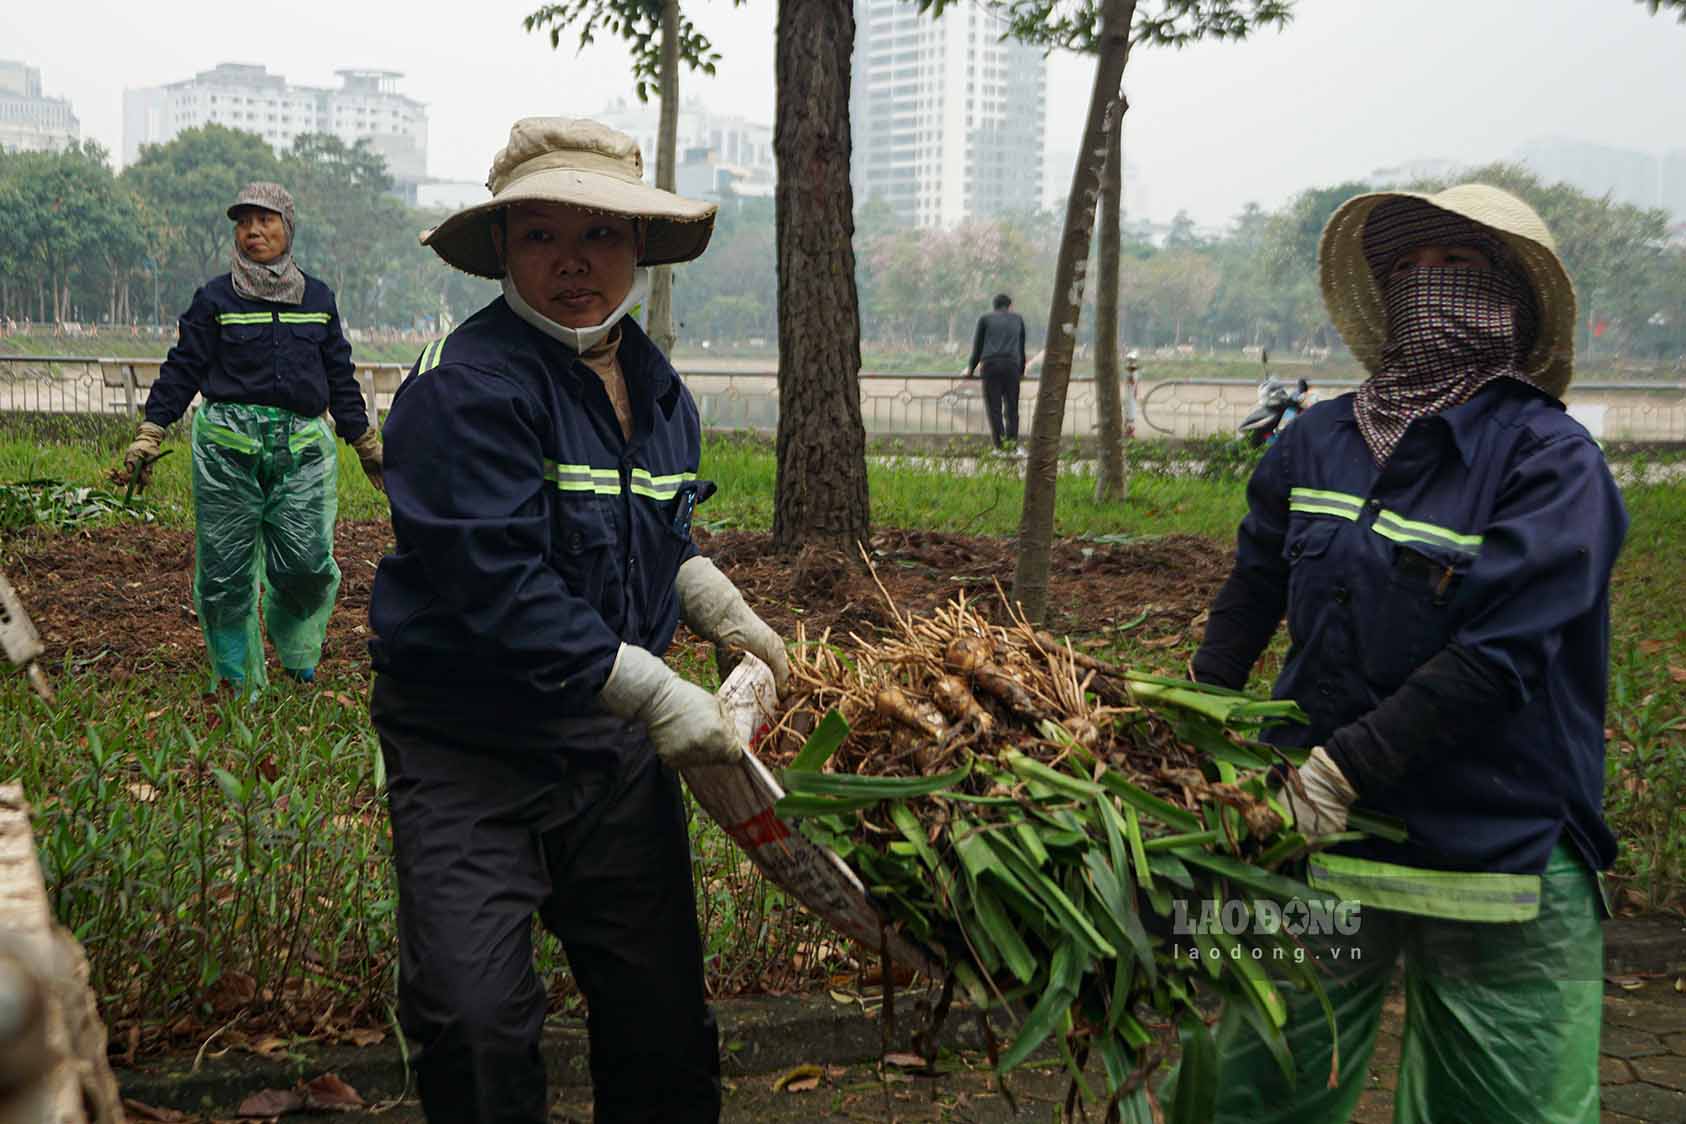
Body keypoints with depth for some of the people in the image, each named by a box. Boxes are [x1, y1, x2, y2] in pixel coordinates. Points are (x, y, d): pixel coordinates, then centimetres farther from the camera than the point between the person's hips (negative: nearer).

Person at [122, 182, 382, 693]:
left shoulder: (318, 299, 14)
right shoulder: (215, 298, 7)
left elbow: (340, 379, 20)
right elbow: (182, 369, 6)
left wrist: (367, 445, 21)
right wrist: (148, 436, 0)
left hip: (302, 445, 1)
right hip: (226, 444, -1)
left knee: (307, 561, -9)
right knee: (224, 569, -1)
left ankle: (297, 652, 21)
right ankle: (237, 678, 13)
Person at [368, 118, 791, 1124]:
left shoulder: (657, 388, 8)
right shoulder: (465, 387, -18)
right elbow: (500, 588, -25)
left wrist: (724, 612, 8)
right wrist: (656, 692, -24)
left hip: (614, 741, 6)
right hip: (470, 748, -6)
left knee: (661, 1005, 11)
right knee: (477, 1019, -9)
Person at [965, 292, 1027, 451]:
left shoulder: (985, 319, 19)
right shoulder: (1018, 319, 23)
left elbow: (977, 346, 18)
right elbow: (1021, 348, 27)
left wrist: (971, 368, 28)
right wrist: (1022, 370, 37)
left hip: (990, 365, -1)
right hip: (1012, 365, 1)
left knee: (994, 405, -3)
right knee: (1011, 405, 4)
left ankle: (999, 440, -12)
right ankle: (1011, 437, -8)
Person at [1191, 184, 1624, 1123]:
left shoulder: (1551, 462, -12)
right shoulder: (1318, 442, 5)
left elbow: (1495, 659, -21)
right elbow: (1251, 597, 18)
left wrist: (1345, 766, -21)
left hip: (1500, 866, -4)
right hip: (1315, 837, 4)